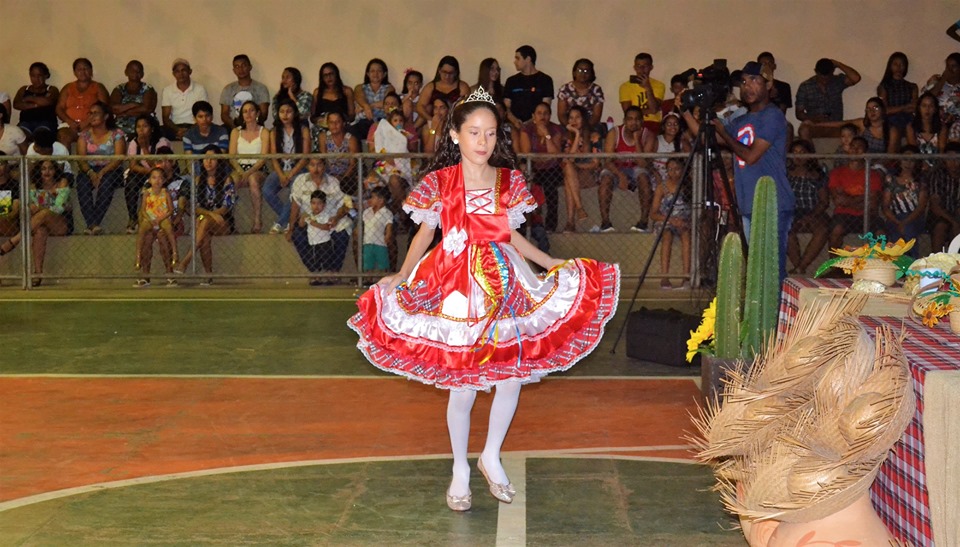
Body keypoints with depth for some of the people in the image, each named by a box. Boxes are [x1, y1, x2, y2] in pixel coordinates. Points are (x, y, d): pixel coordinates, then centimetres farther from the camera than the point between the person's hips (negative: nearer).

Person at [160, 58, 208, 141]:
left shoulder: (200, 89, 4)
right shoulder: (167, 91, 7)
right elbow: (165, 118, 4)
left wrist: (190, 131, -16)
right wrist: (178, 130, -16)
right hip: (175, 127, 1)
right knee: (161, 132, -30)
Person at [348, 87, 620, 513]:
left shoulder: (509, 181, 4)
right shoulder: (439, 182, -4)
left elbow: (511, 237, 13)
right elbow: (424, 234, 2)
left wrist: (553, 264, 11)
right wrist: (400, 277, -10)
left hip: (504, 284, 3)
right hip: (457, 288, -3)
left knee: (512, 378, 2)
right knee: (462, 387, 1)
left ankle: (491, 458, 27)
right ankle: (460, 472, 22)